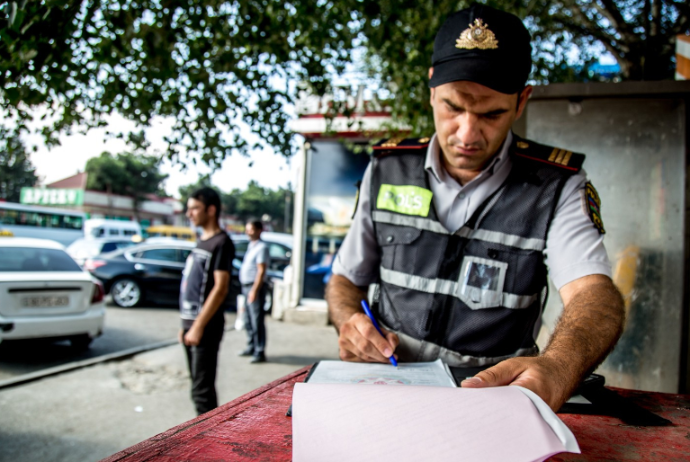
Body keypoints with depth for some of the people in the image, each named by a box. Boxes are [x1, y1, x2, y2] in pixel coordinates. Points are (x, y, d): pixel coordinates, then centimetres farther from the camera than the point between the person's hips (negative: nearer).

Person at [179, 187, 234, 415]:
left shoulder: (222, 242, -11)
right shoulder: (202, 241, 16)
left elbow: (220, 288, -18)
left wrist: (199, 326, -20)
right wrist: (186, 324, 17)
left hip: (206, 326, -9)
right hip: (192, 323, 9)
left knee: (202, 391, -6)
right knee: (199, 386, 14)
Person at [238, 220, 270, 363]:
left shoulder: (262, 247, -12)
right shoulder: (251, 246, 16)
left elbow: (261, 271, -18)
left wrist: (254, 290, -23)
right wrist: (246, 289, 16)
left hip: (255, 287, -9)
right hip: (246, 286, 9)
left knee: (257, 320, -7)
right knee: (248, 320, 16)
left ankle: (260, 353, -2)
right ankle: (251, 347, 28)